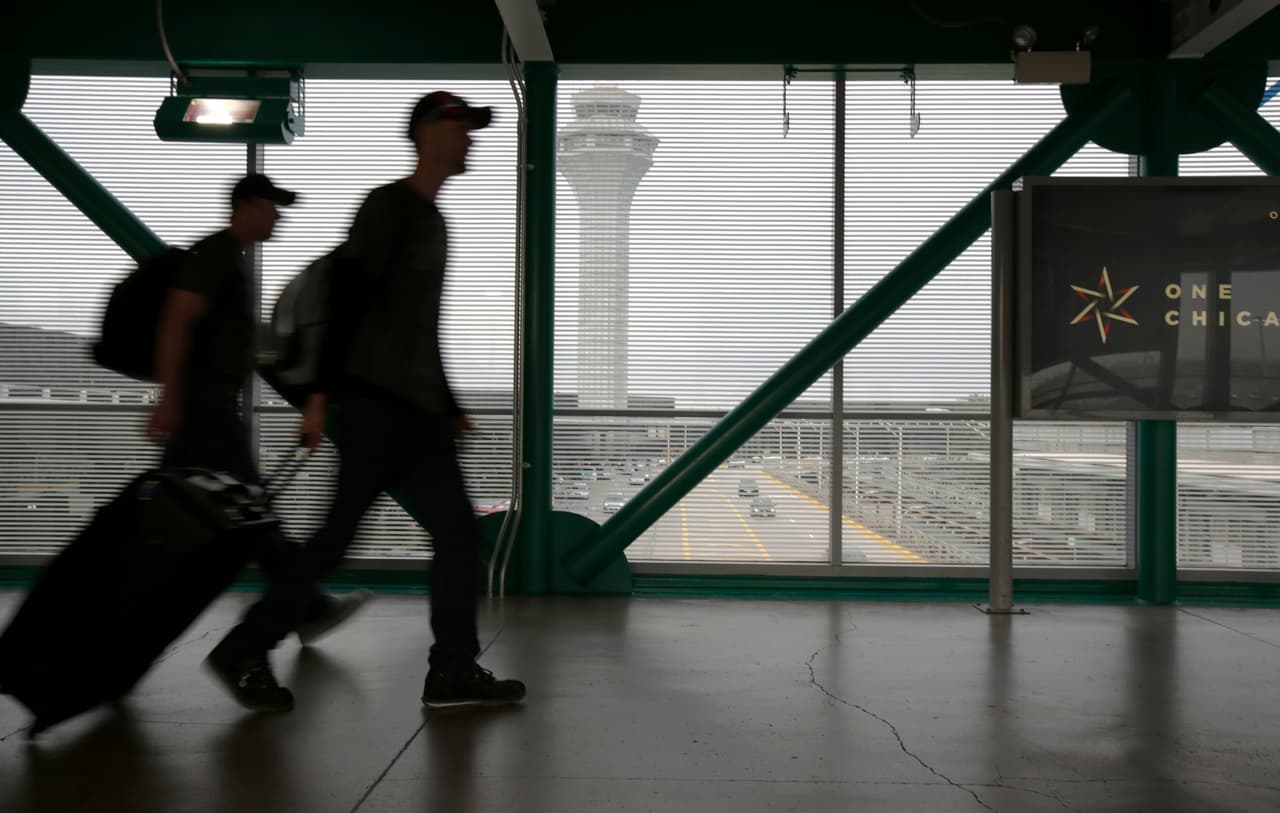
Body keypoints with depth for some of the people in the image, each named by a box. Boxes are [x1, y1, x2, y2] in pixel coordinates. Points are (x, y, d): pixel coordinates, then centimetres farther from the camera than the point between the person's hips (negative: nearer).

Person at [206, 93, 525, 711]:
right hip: (374, 404, -9)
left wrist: (450, 409, 23)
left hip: (418, 412, 9)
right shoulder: (390, 205, -6)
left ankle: (454, 673, 10)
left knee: (458, 533, 5)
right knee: (337, 536, -6)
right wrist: (321, 394, -21)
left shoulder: (431, 219, 20)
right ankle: (245, 650, 8)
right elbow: (346, 299, -14)